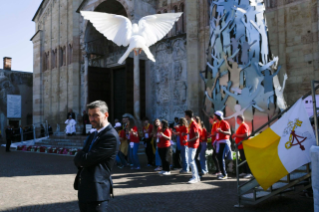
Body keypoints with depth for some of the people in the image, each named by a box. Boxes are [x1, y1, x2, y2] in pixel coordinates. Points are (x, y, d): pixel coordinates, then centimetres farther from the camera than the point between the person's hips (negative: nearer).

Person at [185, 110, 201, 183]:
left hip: (193, 145, -10)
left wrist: (189, 140, -23)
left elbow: (197, 136, -20)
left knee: (191, 161, -10)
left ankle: (195, 178, -5)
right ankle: (197, 177, 19)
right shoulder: (190, 123, 13)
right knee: (191, 161, 12)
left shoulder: (194, 124, -17)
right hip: (189, 145, 10)